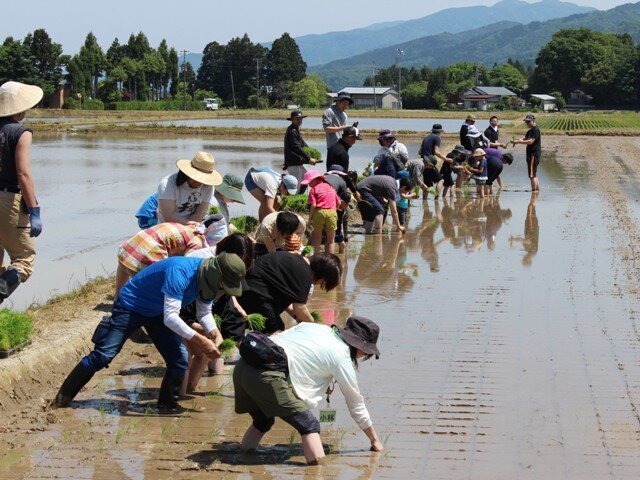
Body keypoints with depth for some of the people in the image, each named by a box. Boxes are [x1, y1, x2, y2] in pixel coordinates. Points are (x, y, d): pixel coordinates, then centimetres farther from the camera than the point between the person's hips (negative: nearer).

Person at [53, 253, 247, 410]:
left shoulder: (207, 276, -12)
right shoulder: (180, 272, -38)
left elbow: (204, 313, 2)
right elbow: (170, 317, -42)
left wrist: (215, 334, -17)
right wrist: (199, 340, -47)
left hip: (157, 314, 7)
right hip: (130, 306, -7)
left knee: (179, 360, -4)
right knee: (103, 355, -9)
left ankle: (167, 403, 16)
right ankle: (63, 396, 3)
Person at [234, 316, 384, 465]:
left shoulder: (312, 327, 24)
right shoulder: (341, 357, 7)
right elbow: (356, 404, 16)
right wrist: (375, 440, 29)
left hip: (243, 365, 8)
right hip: (266, 376, -8)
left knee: (262, 422, 29)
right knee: (310, 426, 1)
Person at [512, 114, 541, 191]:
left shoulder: (536, 130, -12)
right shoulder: (530, 131, 20)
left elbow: (530, 141, -21)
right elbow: (524, 139, 14)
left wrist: (518, 142, -21)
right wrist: (516, 141, -7)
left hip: (534, 154, -10)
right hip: (531, 154, 10)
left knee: (532, 175, -11)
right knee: (534, 175, 16)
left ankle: (534, 190, -11)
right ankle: (538, 189, 21)